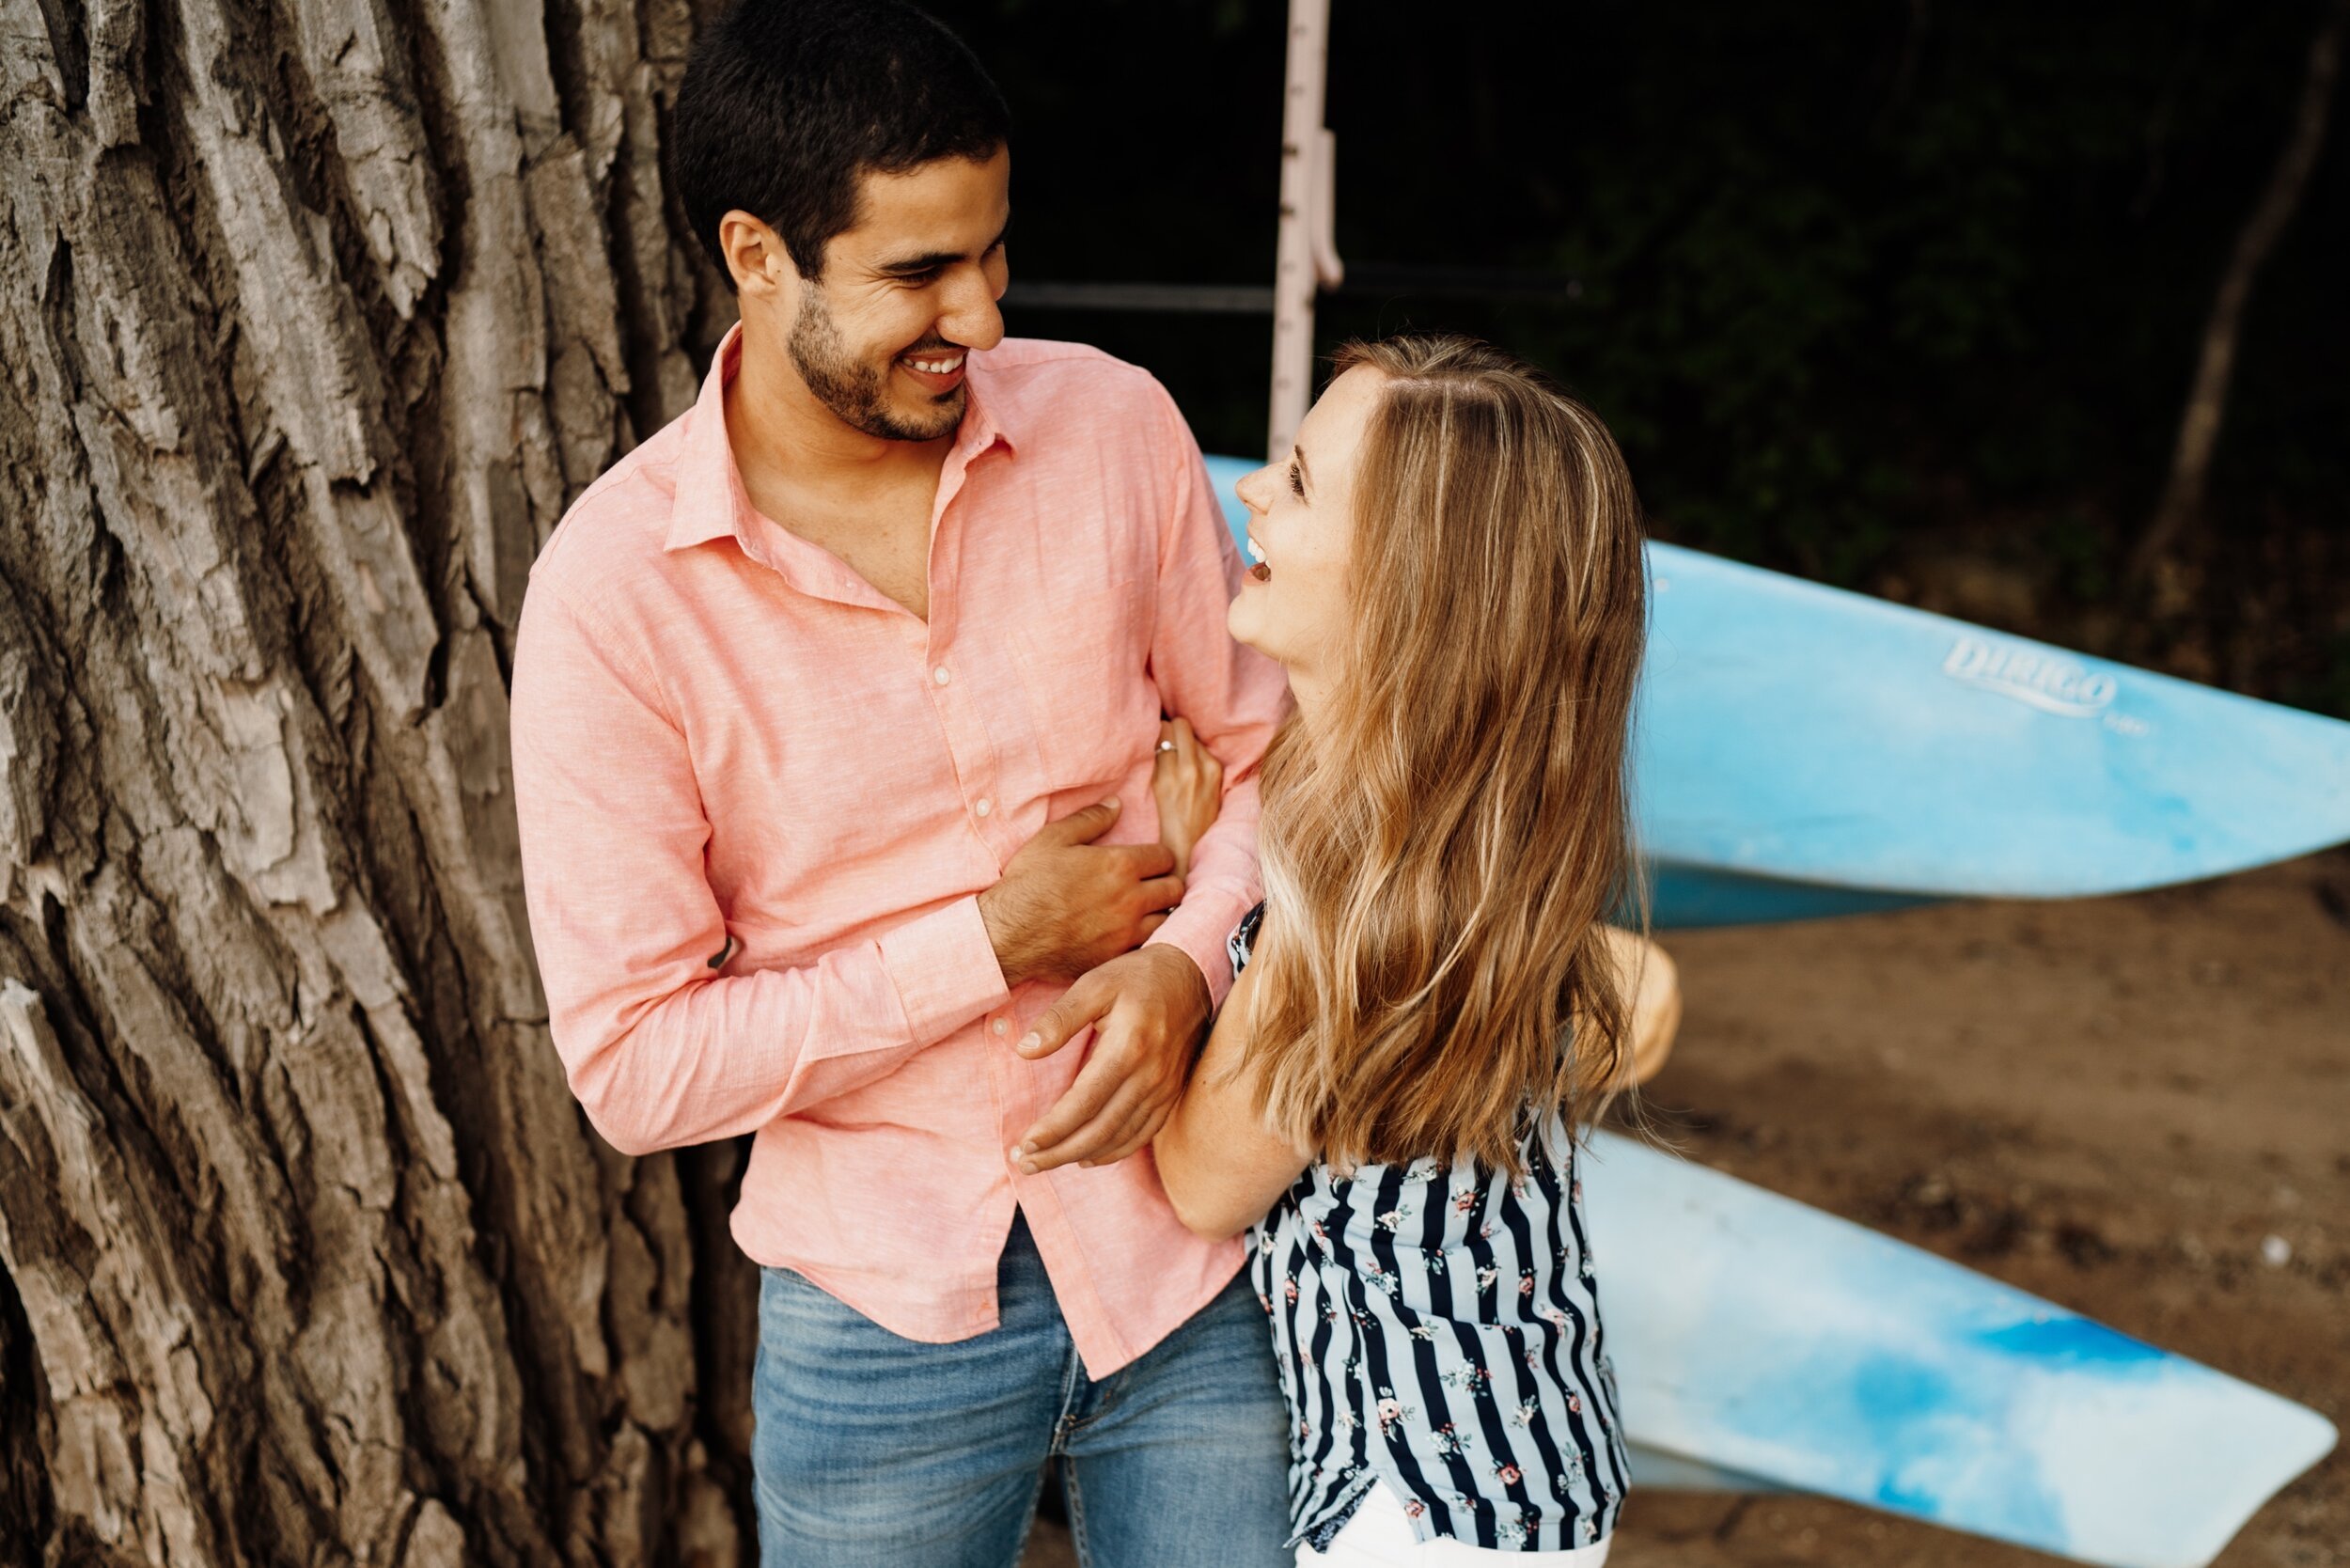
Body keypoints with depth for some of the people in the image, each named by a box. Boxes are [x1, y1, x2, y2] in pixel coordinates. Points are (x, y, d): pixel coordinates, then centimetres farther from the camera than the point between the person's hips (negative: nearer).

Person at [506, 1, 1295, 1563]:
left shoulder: (1112, 424, -6)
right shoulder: (615, 586, -14)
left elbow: (1267, 750, 5)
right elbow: (636, 1067, -14)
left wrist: (1187, 964, -15)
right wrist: (993, 944, -16)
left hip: (1191, 1253, 2)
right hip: (889, 1310, -2)